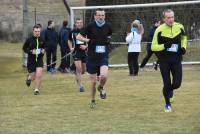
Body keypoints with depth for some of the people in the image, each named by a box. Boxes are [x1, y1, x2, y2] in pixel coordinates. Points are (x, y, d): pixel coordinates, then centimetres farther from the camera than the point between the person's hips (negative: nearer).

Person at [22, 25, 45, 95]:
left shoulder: (42, 39, 0)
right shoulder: (29, 40, -6)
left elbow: (45, 47, 17)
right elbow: (24, 48, 1)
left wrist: (43, 50, -5)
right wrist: (31, 51, -15)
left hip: (39, 60, 1)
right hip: (31, 60, -1)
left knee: (39, 75, -15)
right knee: (33, 77, 6)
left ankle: (37, 89, 1)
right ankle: (29, 77, 44)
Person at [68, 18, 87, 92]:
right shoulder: (72, 32, 1)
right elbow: (69, 41, 19)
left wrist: (86, 46, -12)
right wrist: (71, 48, 3)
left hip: (84, 52, 1)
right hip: (76, 52, -1)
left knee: (83, 70, 9)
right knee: (79, 68, -16)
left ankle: (77, 74, 45)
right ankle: (80, 86, -12)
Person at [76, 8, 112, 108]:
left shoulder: (107, 27, 3)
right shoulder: (90, 26, -6)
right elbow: (78, 37, -3)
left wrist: (108, 40, 8)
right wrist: (88, 40, -13)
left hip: (103, 57, 1)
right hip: (92, 57, -1)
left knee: (104, 75, -24)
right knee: (93, 81, 4)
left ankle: (101, 87, 10)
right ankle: (93, 101, 25)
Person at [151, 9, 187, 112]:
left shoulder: (179, 27, -3)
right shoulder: (159, 30, -13)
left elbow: (183, 38, 20)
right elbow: (153, 47, -10)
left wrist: (183, 47, 3)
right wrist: (164, 46, -26)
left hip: (176, 59, 2)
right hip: (164, 60, -2)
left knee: (177, 83, -6)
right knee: (167, 84, -2)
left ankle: (170, 90, 32)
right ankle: (167, 104, 22)